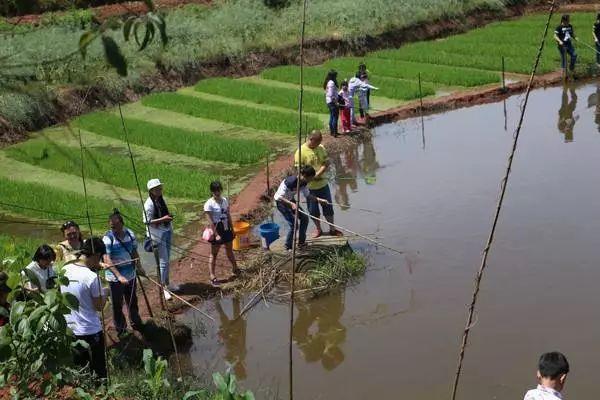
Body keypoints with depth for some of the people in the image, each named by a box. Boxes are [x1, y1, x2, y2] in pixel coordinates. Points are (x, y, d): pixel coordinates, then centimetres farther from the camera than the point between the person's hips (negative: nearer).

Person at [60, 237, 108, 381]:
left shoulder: (65, 270, -3)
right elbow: (99, 306, -15)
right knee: (99, 370, 11)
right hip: (91, 331, -6)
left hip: (70, 329, 6)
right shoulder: (92, 277, -22)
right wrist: (103, 293, 4)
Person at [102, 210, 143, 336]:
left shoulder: (130, 234, -5)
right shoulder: (108, 238, -20)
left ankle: (135, 323, 42)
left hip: (130, 274, 5)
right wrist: (119, 276, -30)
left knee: (132, 301, 21)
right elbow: (107, 260, -24)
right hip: (115, 277, -5)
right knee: (117, 305, 8)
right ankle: (121, 330, 24)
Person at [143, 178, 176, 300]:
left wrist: (169, 217, 5)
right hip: (158, 235, -8)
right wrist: (163, 219, -25)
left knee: (167, 260, 17)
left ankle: (167, 283, 31)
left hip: (167, 232, 8)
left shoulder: (161, 200, 7)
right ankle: (162, 287, 6)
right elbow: (147, 221, -20)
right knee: (163, 261, -4)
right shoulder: (149, 204, -18)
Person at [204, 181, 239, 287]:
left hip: (226, 229, 6)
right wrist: (216, 234, -20)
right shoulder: (209, 204, -17)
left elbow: (228, 216, 10)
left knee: (230, 250, 21)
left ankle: (235, 269, 39)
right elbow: (210, 222, -18)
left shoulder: (225, 200, 2)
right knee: (214, 254, 2)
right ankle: (212, 277, 8)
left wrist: (232, 229, 11)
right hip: (216, 230, -6)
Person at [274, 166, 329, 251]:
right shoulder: (291, 181, -35)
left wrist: (318, 199, -9)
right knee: (294, 224, -13)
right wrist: (291, 204, -45)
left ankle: (301, 242, 21)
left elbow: (307, 194, 5)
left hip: (290, 200, 8)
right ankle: (288, 247, 5)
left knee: (304, 218, 6)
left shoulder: (303, 182, -9)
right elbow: (279, 197, -33)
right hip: (281, 202, -8)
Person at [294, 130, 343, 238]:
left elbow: (326, 164, -5)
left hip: (323, 184, 4)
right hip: (310, 187, -3)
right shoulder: (301, 152, -16)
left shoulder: (321, 148, -2)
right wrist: (310, 177, -24)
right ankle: (318, 229, 30)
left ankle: (332, 229, 27)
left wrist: (317, 175, -19)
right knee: (313, 210, 11)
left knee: (328, 207, 12)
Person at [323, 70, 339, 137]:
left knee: (331, 117, 16)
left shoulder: (328, 82, 12)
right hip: (332, 102, -10)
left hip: (328, 102, 10)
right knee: (335, 117, -6)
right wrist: (335, 102, -17)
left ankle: (331, 131, 22)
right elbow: (331, 95, -22)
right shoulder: (332, 83, -18)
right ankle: (334, 132, -6)